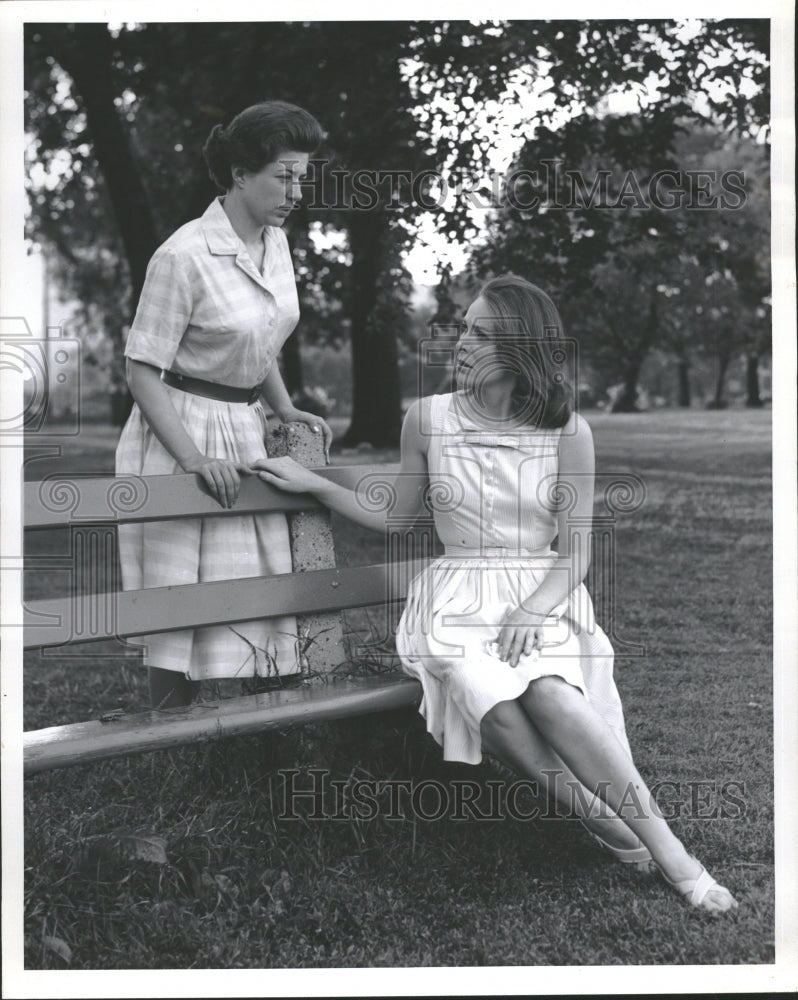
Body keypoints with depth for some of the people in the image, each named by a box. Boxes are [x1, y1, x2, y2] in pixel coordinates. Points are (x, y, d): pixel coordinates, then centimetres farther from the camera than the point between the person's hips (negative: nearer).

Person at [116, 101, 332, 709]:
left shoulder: (276, 243, 6)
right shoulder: (184, 257, -18)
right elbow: (142, 371, -15)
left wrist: (286, 409, 6)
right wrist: (194, 458, -22)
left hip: (245, 432, 7)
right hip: (180, 434, -7)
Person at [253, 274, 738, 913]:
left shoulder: (566, 432, -1)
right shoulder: (429, 418, 4)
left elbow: (577, 553, 0)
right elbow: (391, 517, 17)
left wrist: (534, 608, -18)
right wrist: (312, 484, 8)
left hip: (544, 597, -1)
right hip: (460, 598, 1)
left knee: (546, 692, -34)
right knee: (489, 698, -34)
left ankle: (670, 853, -25)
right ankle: (605, 820, -18)